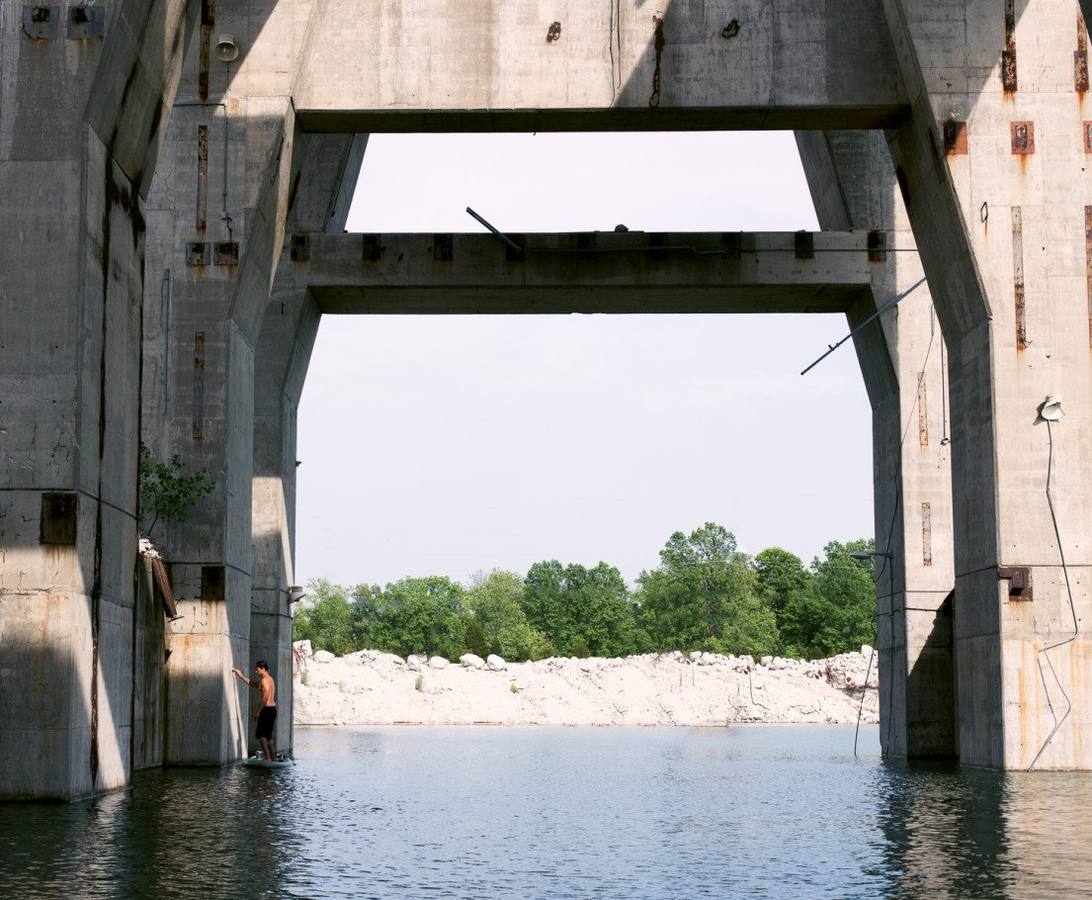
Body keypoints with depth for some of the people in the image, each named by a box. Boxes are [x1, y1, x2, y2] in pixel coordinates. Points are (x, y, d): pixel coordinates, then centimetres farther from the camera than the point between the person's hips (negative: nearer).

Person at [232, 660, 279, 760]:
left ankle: (268, 757, -12)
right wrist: (241, 676, 30)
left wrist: (260, 710, -15)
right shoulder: (270, 679, 18)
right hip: (273, 708, 9)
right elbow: (252, 683, 30)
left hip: (267, 708, -9)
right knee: (268, 735, 14)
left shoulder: (264, 680, -13)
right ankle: (273, 757, 14)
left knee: (261, 734, -6)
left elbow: (266, 696, -21)